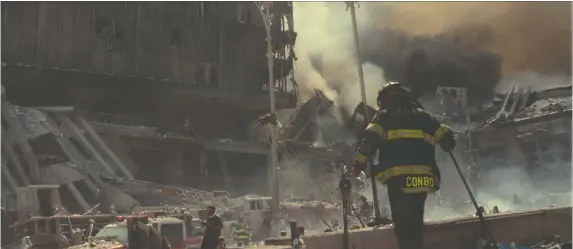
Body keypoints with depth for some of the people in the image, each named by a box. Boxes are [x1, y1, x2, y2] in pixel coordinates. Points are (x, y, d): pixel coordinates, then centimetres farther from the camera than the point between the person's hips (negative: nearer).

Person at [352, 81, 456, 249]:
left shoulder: (384, 115, 11)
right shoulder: (422, 115, 22)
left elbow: (370, 139, -5)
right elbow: (446, 137, 21)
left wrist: (360, 162, 2)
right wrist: (448, 145, 42)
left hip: (398, 176, -4)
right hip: (423, 177, 4)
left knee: (403, 223, -4)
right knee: (416, 221, 16)